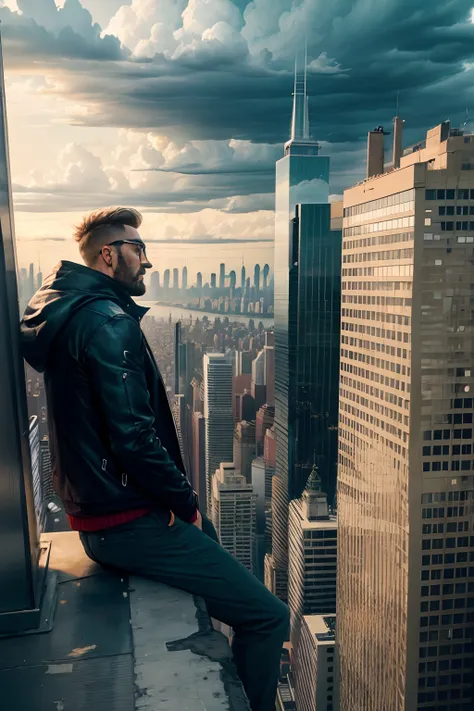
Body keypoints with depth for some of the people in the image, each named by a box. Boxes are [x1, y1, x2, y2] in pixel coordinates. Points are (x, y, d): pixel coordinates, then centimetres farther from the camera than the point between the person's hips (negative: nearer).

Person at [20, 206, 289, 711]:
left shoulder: (67, 314, 13)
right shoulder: (109, 322, -18)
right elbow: (134, 438, -26)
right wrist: (185, 502, -10)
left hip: (92, 512, 11)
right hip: (127, 524, -11)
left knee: (206, 534, 30)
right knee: (267, 617, -10)